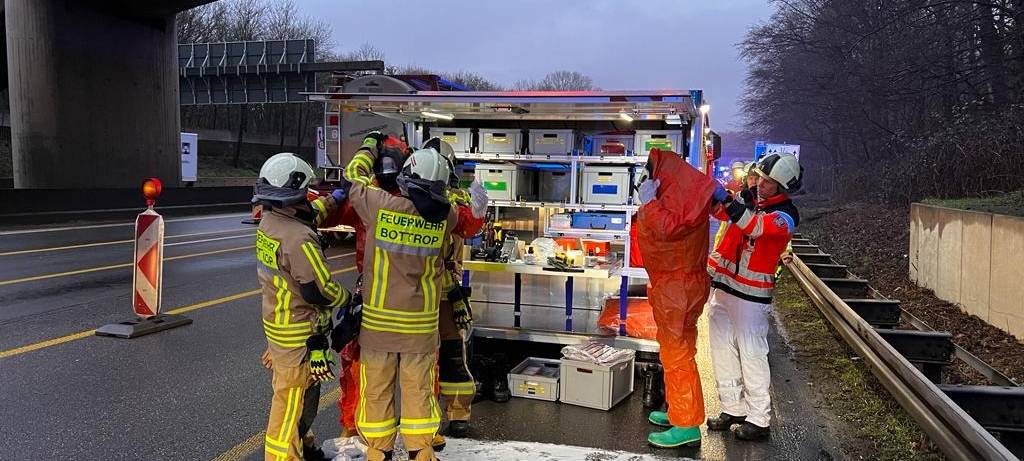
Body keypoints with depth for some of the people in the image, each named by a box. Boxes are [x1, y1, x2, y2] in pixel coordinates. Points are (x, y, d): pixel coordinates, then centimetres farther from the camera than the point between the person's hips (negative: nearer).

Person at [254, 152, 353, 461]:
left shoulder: (269, 221, 0)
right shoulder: (300, 239, -28)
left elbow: (304, 216, 24)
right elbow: (320, 291, -24)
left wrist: (332, 199, 23)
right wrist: (348, 298, -6)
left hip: (276, 321, 10)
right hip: (299, 334, -9)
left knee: (296, 391, 25)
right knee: (293, 397, 5)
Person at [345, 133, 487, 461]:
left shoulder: (380, 206, -14)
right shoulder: (445, 217, -9)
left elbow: (355, 175, 5)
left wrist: (370, 144, 21)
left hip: (378, 320, -1)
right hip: (421, 324, 1)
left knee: (376, 390, 13)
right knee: (418, 389, 14)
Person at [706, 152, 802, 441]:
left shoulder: (785, 215, -11)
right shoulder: (748, 199, 10)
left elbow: (757, 226, -31)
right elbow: (720, 210, -2)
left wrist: (728, 202, -43)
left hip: (750, 295, -7)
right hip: (722, 286, 7)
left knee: (751, 354, -2)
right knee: (722, 349, 12)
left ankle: (758, 419, 8)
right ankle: (732, 408, 24)